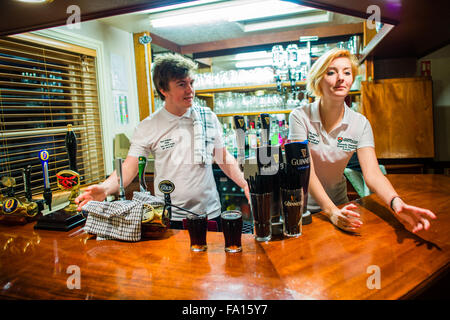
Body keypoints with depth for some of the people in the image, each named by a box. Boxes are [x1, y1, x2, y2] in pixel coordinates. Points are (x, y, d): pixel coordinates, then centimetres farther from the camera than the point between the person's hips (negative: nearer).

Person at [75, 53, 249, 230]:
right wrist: (105, 189, -27)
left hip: (209, 213, 3)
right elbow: (130, 167, -8)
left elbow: (224, 158, 7)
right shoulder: (148, 127, -6)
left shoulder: (208, 117, 2)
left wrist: (245, 184, -5)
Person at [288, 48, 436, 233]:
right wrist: (331, 211, -30)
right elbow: (306, 170, -18)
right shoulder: (300, 116, -11)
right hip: (301, 208, -2)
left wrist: (396, 203, -31)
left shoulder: (360, 124, -2)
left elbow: (372, 173, -12)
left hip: (338, 205, 2)